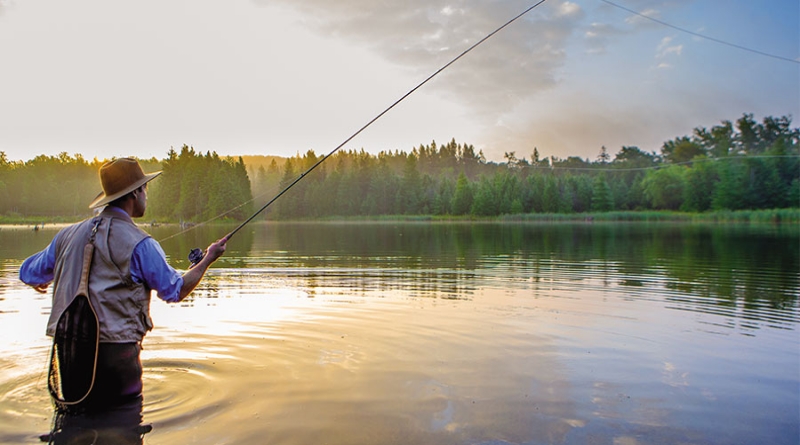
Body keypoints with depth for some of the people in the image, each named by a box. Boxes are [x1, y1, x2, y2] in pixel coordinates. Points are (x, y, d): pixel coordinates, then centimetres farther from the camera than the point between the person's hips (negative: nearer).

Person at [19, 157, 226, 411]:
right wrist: (208, 259, 13)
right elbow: (176, 290, -1)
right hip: (115, 350, -5)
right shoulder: (139, 244, -11)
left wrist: (41, 283, 45)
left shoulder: (69, 235, 7)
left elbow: (29, 274, 21)